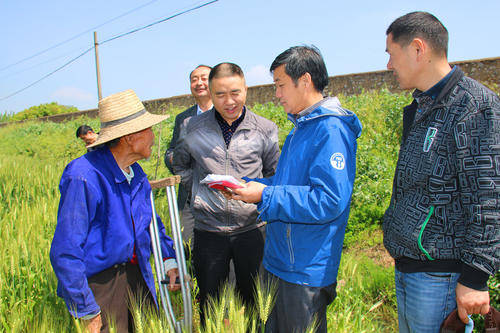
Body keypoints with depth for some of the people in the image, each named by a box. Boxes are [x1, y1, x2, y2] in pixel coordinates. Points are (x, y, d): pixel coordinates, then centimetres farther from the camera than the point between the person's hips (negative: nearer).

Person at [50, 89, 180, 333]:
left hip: (137, 274, 7)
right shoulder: (83, 178, -24)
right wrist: (86, 313, -19)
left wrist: (169, 259, 11)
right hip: (99, 283, -7)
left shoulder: (136, 173, 2)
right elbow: (65, 253, -23)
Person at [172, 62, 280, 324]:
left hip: (251, 229, 0)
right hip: (208, 231, 1)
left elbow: (273, 173, 12)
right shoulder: (192, 129, -1)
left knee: (253, 303, 15)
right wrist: (201, 190, 7)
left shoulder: (265, 130, -2)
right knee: (208, 305, 14)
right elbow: (180, 165, 17)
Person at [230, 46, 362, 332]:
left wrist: (265, 196, -23)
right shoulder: (301, 128, 13)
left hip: (307, 273, -9)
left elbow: (329, 200, -27)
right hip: (279, 262, 9)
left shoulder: (331, 129, -20)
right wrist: (247, 185, 6)